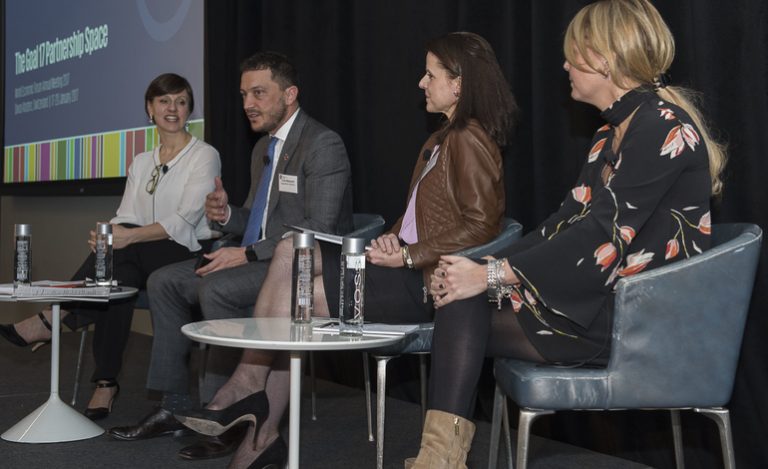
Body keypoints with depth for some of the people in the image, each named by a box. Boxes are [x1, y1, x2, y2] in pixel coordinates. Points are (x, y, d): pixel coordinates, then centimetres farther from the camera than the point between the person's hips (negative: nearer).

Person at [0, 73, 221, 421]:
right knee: (119, 277, -32)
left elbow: (184, 220, -16)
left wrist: (129, 236, -28)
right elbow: (126, 218, 7)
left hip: (190, 255, -5)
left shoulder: (204, 156, -2)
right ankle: (106, 384, -32)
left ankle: (52, 319, -26)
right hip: (144, 260, 5)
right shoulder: (141, 162, 17)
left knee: (123, 251, -33)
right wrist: (108, 236, -19)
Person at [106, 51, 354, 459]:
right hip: (260, 261, 10)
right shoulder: (263, 148, 16)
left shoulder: (323, 144, -13)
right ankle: (174, 406, 2)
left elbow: (319, 229, -21)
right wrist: (227, 215, 0)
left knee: (215, 288, -31)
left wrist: (248, 254, -22)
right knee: (164, 281, 1)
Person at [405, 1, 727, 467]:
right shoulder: (616, 129, 15)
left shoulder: (663, 125, -15)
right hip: (606, 298, 8)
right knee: (462, 298, -9)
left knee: (463, 313, -12)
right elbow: (572, 217, 10)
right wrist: (486, 269, -1)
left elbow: (606, 235, -21)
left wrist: (492, 275, -19)